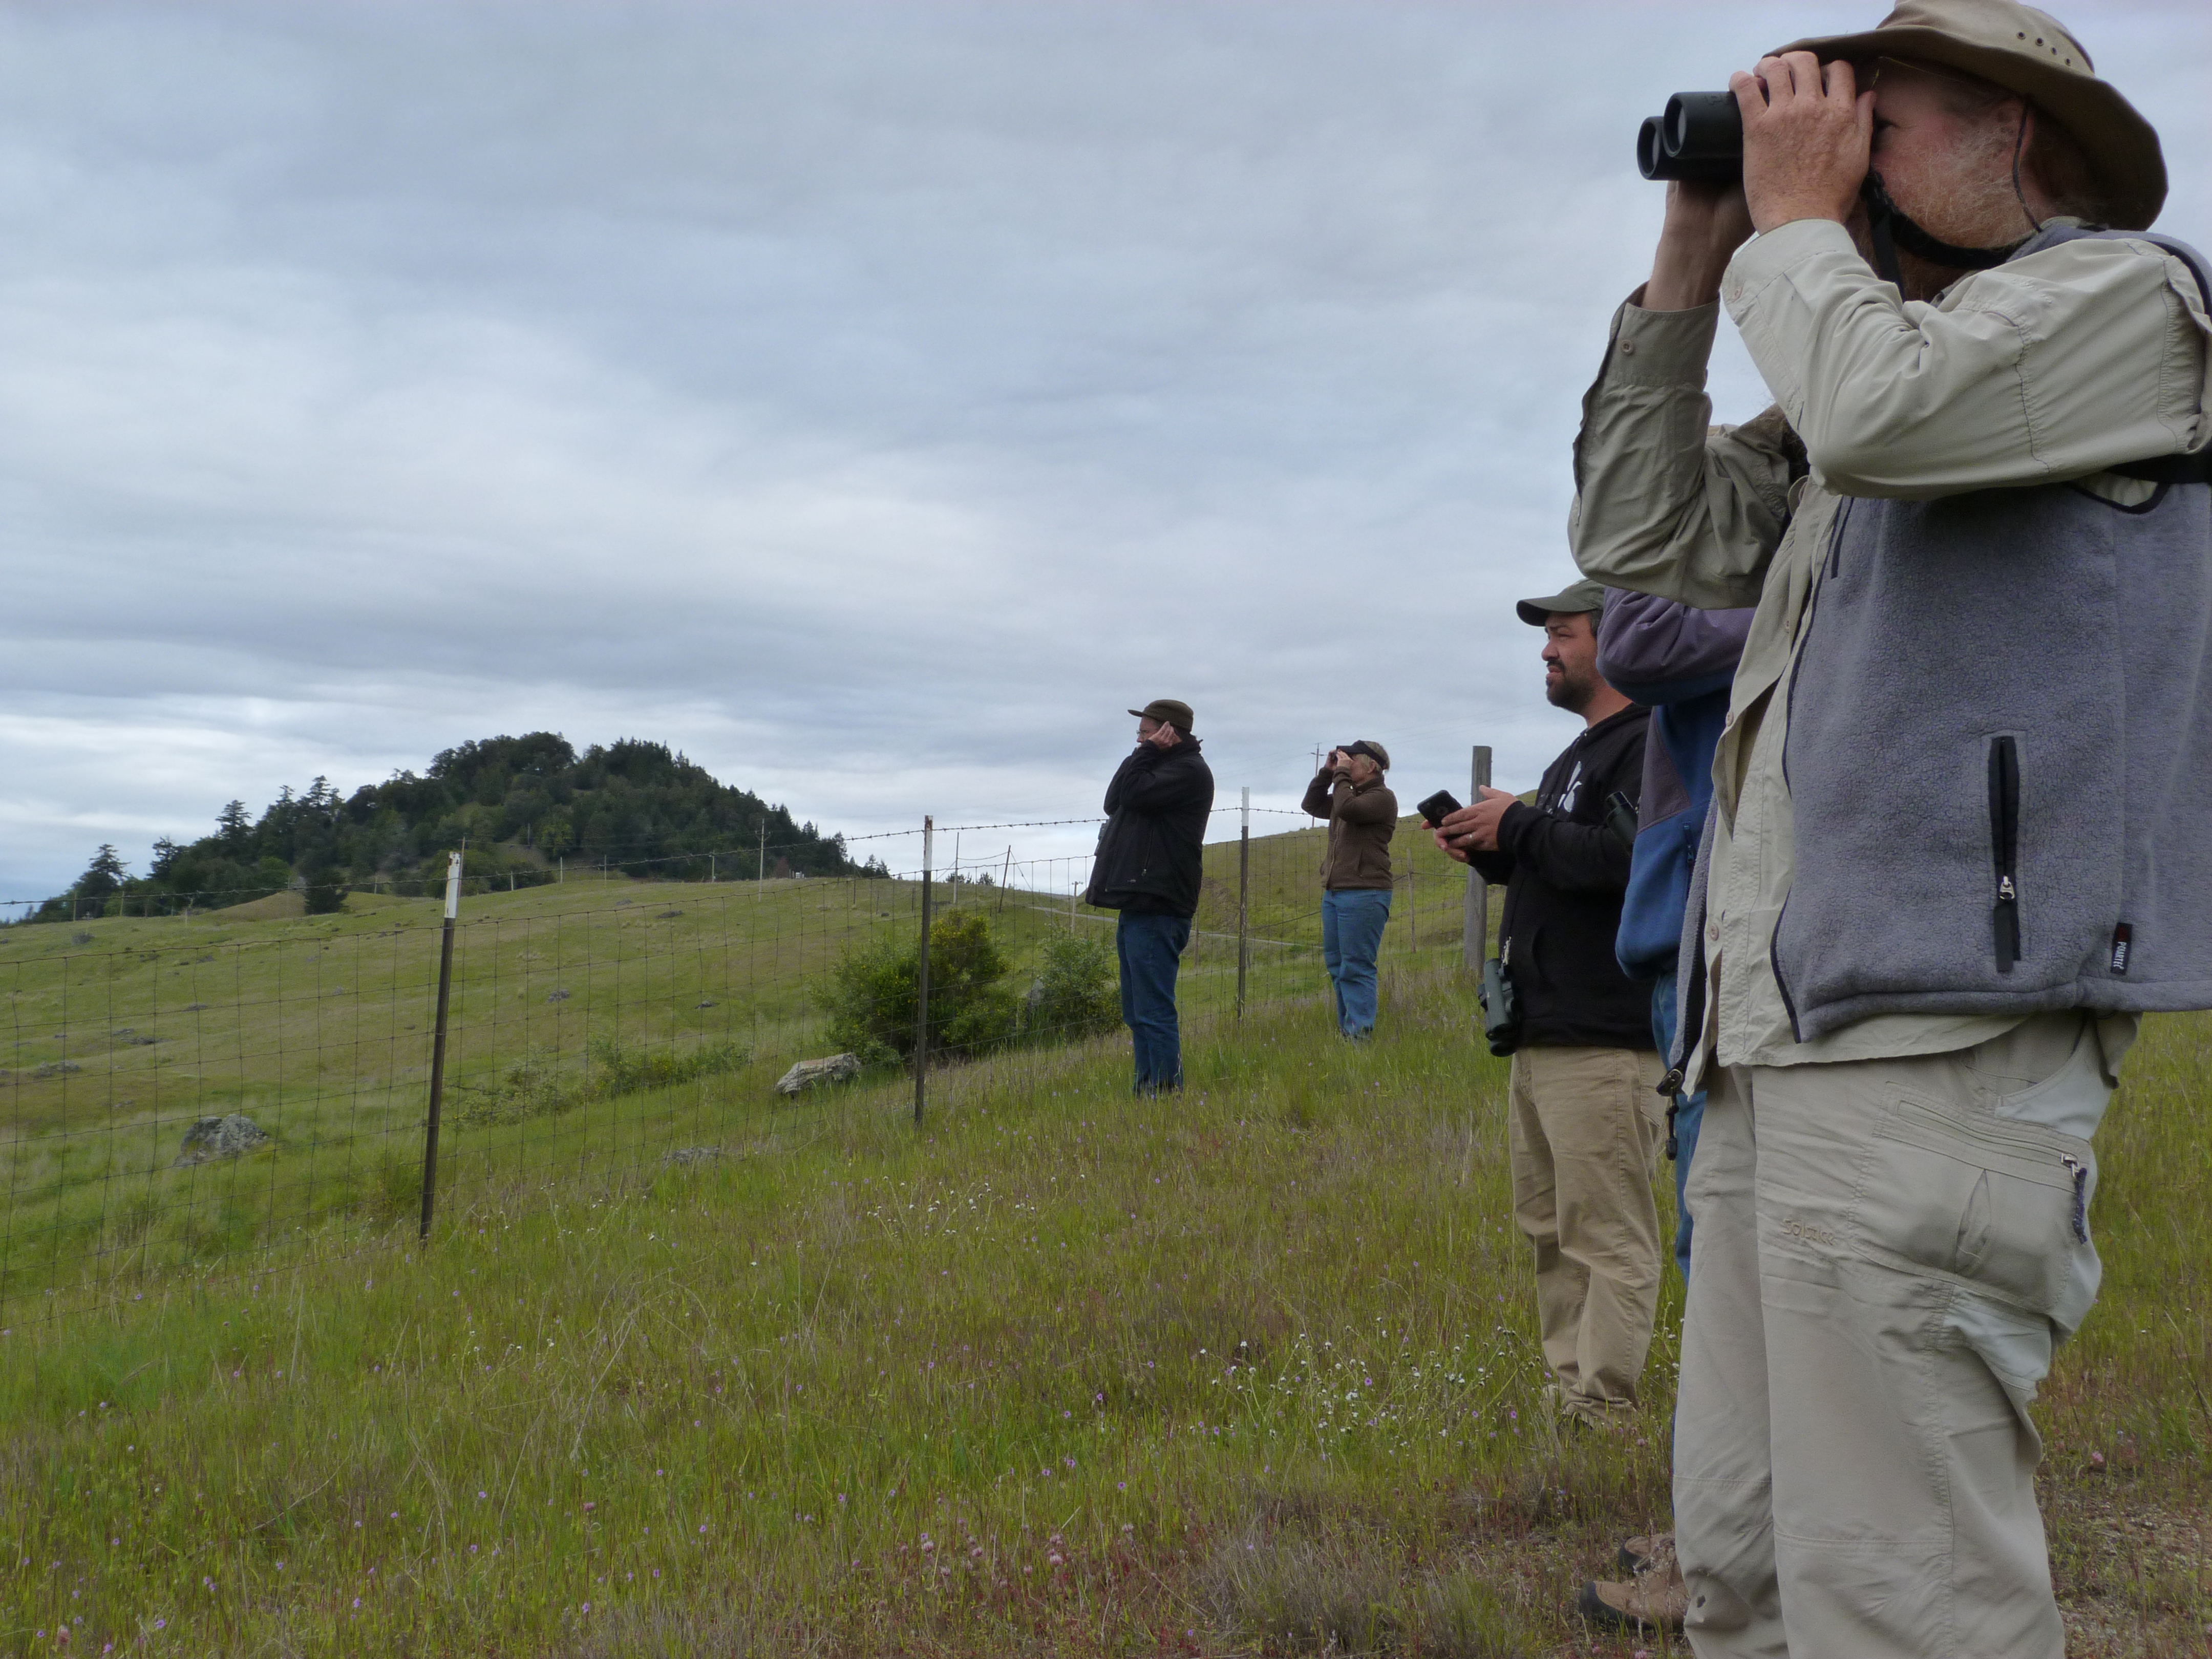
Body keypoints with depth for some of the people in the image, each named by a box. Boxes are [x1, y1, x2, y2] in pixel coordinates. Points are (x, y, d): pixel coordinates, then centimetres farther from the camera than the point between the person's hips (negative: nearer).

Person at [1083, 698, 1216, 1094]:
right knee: (1138, 1012, 13)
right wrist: (1146, 753, 11)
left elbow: (1135, 793, -19)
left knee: (1153, 1010, -11)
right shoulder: (1160, 766, 23)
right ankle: (1146, 1090, 18)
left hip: (1156, 910, -11)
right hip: (1138, 906, 11)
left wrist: (1147, 752, -4)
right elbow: (1114, 803, 18)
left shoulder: (1188, 771, -9)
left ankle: (1166, 1090, -10)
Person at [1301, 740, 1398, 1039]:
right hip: (1333, 892, 9)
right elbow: (1312, 804, 26)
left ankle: (1360, 1033, -10)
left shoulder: (1382, 798, -7)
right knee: (1337, 966, 11)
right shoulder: (1350, 793, 20)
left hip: (1364, 894, -9)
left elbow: (1347, 808, -23)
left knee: (1356, 969, -11)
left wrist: (1342, 774, -10)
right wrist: (1327, 772, 14)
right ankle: (1345, 1030, 16)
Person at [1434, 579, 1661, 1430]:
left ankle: (1602, 1413, -6)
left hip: (1602, 1041, -11)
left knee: (1607, 1234, -8)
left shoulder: (1648, 746, -11)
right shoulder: (1576, 755, 22)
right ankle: (1566, 1393, 20)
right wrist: (1491, 850, 9)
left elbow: (1631, 859, -26)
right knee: (1549, 1227, 14)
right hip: (1542, 1034, 11)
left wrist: (1520, 828, -15)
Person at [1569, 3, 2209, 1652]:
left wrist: (1793, 215, 2)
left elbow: (1878, 410, -17)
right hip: (1783, 1032, 9)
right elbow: (1638, 532, 25)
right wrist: (1693, 264, 21)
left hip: (1940, 1032, -9)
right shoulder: (1902, 351, 28)